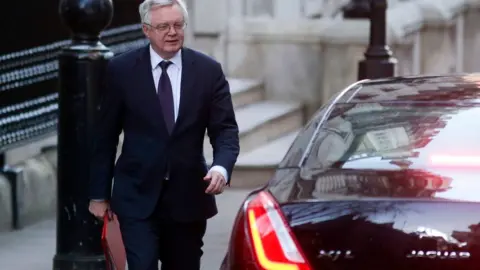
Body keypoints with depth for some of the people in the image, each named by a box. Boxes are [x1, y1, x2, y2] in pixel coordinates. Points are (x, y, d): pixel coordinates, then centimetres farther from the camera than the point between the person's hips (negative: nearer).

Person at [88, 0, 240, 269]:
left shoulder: (208, 71, 1)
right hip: (137, 197, -2)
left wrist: (222, 167, -22)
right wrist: (99, 194, 3)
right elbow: (105, 136, 3)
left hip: (188, 197, 2)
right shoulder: (121, 70, -3)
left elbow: (225, 129, -1)